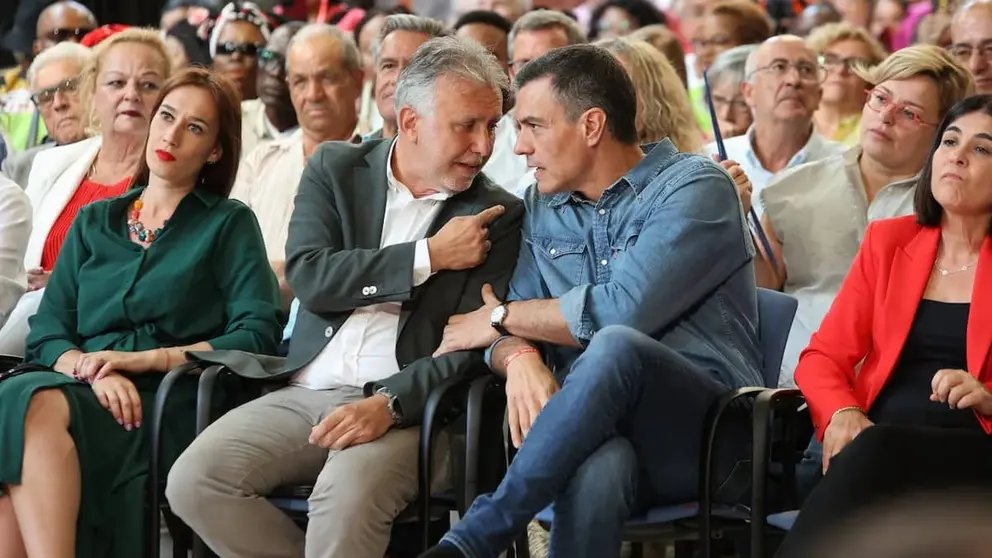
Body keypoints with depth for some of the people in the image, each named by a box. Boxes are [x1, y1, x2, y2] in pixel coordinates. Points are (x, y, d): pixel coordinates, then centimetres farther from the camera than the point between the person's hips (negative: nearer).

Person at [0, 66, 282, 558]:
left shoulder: (229, 225, 14)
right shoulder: (93, 223, 24)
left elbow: (258, 336, 0)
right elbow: (46, 332, 13)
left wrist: (144, 359, -10)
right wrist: (91, 369, -10)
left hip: (167, 406, -3)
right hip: (87, 391, 3)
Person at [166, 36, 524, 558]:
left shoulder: (498, 216, 5)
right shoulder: (336, 168, 10)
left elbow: (471, 347, -3)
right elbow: (308, 277, -5)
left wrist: (388, 405, -20)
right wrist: (429, 256, -9)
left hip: (405, 405, -3)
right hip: (305, 395, 3)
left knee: (350, 492, -35)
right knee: (194, 482, -21)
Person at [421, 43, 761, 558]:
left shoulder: (695, 188, -4)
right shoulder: (542, 207, 17)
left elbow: (623, 310, -17)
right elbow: (514, 328, 11)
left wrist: (501, 317, -3)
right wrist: (519, 357, -15)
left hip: (707, 430, -3)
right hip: (597, 425, 3)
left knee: (614, 347, -37)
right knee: (597, 466, -38)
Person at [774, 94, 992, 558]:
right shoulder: (887, 241, 17)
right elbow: (822, 357, 11)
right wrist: (841, 413, -11)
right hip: (876, 444, 2)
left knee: (878, 452, -36)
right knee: (870, 452, -36)